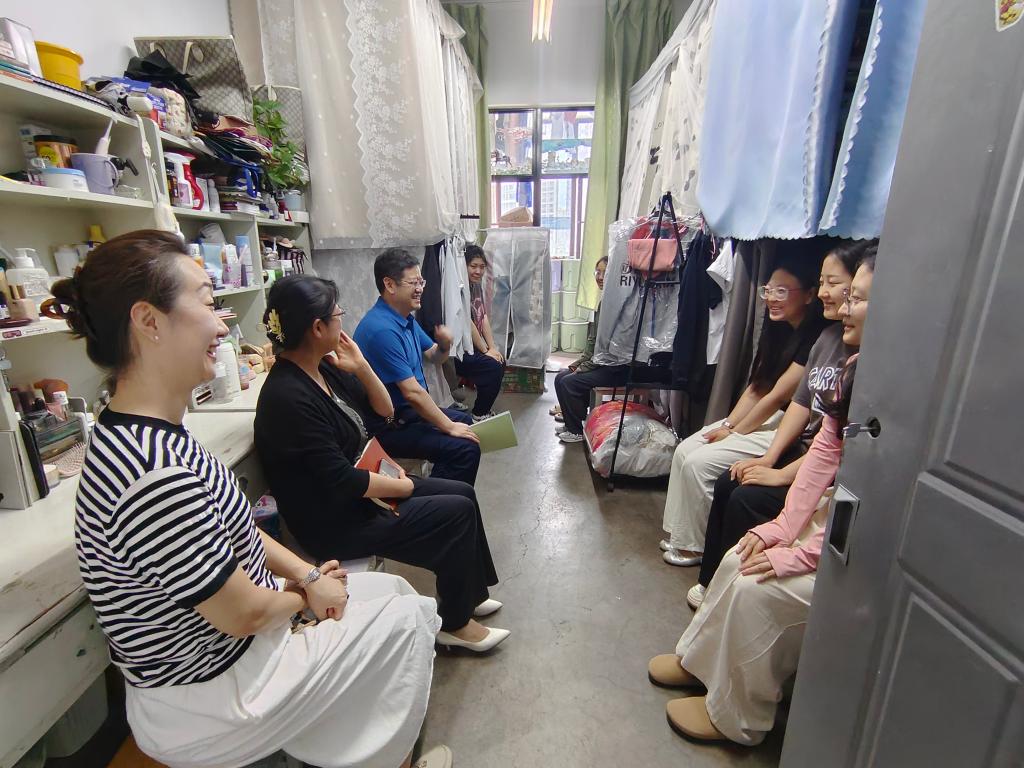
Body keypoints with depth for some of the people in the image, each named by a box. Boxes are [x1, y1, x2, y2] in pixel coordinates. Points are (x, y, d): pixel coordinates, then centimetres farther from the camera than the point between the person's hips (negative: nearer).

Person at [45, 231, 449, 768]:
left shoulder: (145, 435, -3)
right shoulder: (156, 479, -36)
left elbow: (230, 524, 5)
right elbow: (243, 613, -26)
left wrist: (305, 573, -5)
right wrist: (304, 592, -6)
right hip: (204, 709, -8)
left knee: (391, 587, 15)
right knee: (408, 617, 1)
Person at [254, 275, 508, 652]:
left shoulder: (324, 369, 0)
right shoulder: (288, 397, -27)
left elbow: (384, 409, 7)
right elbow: (341, 481, -26)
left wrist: (360, 366, -8)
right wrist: (406, 486, -13)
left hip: (359, 488, 9)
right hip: (334, 521, -9)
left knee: (463, 493, 5)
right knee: (457, 512, -11)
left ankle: (465, 594, 25)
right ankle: (454, 623, 12)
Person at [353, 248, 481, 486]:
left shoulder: (407, 319, 6)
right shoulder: (382, 329, -26)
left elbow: (434, 357, 15)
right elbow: (412, 392, -26)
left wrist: (444, 345, -9)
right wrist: (450, 427, -16)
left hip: (408, 411, 11)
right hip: (388, 426, -11)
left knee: (465, 420, 24)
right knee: (465, 449, -22)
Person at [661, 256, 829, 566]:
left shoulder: (816, 340, -20)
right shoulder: (778, 328, 8)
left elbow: (777, 397, -19)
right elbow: (756, 388, 8)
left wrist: (733, 434, -9)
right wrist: (728, 424, -3)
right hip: (765, 418, 9)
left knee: (699, 462, -18)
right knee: (685, 450, -2)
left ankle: (696, 546, 3)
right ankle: (681, 533, 10)